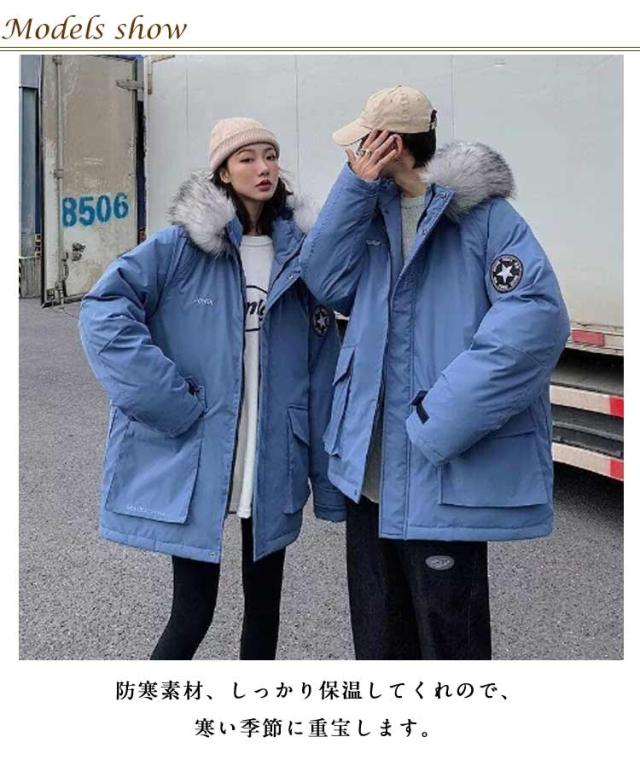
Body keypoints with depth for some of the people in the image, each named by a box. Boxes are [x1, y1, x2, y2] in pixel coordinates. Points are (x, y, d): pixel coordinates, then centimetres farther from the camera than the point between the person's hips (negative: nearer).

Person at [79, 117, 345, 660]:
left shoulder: (300, 253, 4)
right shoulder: (182, 246, -6)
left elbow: (321, 371, 4)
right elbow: (104, 312, -13)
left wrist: (329, 477, 4)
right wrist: (171, 398, -17)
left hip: (272, 469, 4)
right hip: (192, 465, -4)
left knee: (264, 605, 17)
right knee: (193, 612, 2)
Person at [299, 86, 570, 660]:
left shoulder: (482, 214, -12)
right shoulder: (376, 212, 10)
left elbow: (537, 318, -20)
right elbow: (326, 282, 2)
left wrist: (443, 416, -21)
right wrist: (355, 187, -6)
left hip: (444, 475, -7)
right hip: (372, 469, 7)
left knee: (447, 632, 8)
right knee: (377, 631, 21)